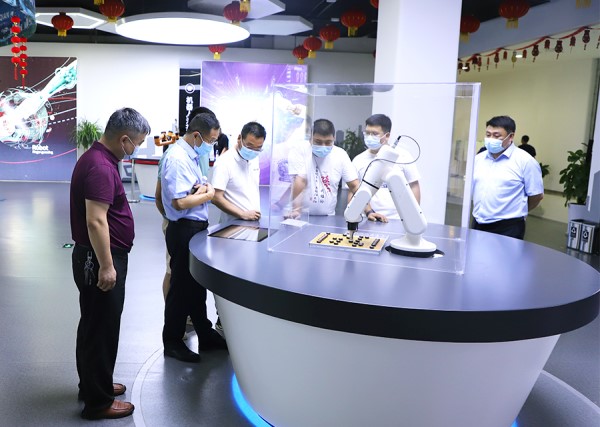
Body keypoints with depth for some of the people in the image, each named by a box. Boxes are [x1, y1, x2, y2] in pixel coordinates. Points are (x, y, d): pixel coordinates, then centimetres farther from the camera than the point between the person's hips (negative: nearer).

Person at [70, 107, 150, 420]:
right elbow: (95, 221, -28)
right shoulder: (101, 167, -23)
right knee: (102, 329, 1)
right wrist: (106, 266, -25)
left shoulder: (96, 158, 10)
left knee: (93, 325, 20)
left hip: (94, 257, 11)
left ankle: (93, 384, 36)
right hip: (100, 259, -11)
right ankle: (98, 401, 15)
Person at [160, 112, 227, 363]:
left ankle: (205, 335, 34)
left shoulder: (191, 155, 11)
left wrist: (205, 186, -5)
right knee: (181, 286, 3)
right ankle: (172, 342, 19)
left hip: (197, 227, 10)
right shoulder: (177, 158, -20)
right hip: (184, 229, -10)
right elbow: (180, 202, -27)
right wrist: (207, 195, -12)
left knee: (197, 285, 19)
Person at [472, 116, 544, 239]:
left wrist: (516, 213, 8)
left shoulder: (525, 161, -6)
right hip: (478, 225, 5)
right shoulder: (478, 159, 10)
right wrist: (479, 213, 13)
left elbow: (537, 195, -3)